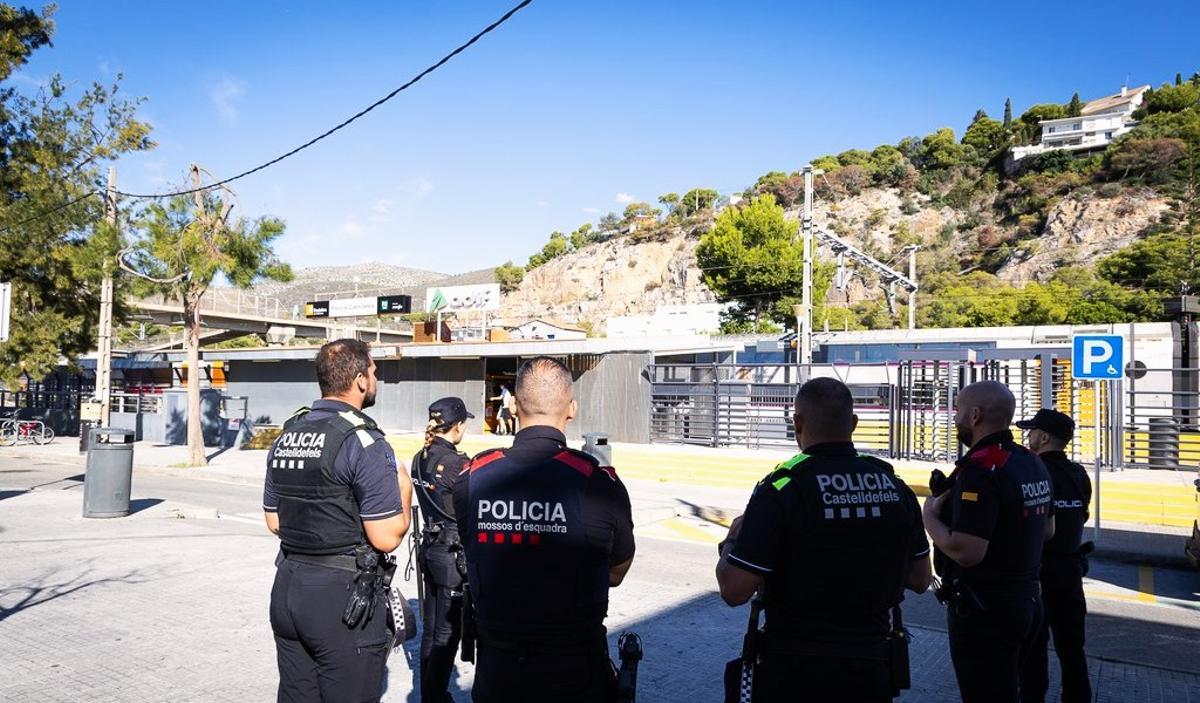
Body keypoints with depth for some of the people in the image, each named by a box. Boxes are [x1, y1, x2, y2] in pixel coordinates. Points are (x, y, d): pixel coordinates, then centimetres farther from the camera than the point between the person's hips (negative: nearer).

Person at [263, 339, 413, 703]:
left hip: (287, 589, 7)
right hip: (343, 596, -7)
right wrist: (404, 491, -2)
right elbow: (387, 538, -18)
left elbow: (274, 522, 15)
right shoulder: (363, 441, -16)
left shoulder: (286, 436, 7)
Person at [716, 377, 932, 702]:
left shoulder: (782, 488, -19)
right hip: (873, 666, 4)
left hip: (797, 674, -4)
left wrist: (733, 539, 0)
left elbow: (734, 590, -19)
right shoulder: (895, 487, -2)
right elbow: (919, 580, 10)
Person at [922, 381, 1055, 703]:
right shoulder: (1032, 462, 8)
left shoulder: (980, 469, -23)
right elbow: (1047, 529, 20)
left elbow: (966, 552, -29)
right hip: (1026, 600, 10)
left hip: (985, 609, -9)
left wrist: (930, 516, -14)